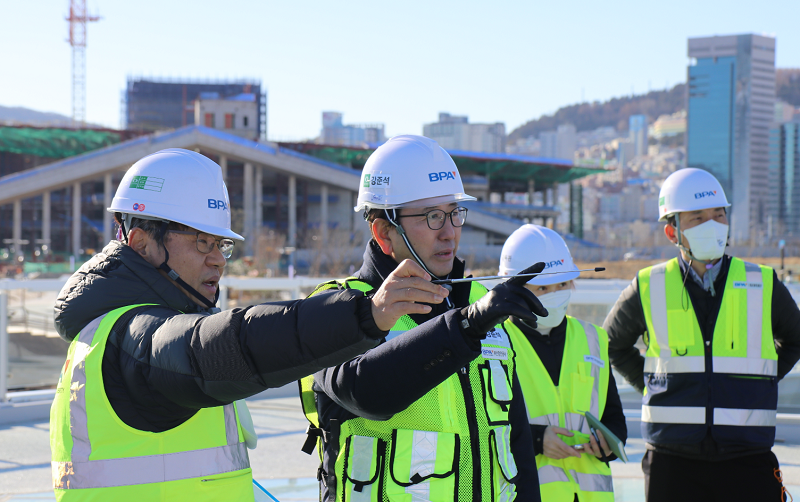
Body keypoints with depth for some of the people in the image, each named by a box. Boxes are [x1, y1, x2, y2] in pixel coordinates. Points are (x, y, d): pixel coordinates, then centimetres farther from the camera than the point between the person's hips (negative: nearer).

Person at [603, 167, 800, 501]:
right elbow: (611, 344, 20)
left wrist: (756, 383, 10)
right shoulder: (649, 289, 3)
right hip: (672, 464, 0)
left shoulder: (763, 286, 4)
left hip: (747, 463, 0)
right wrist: (651, 387, 10)